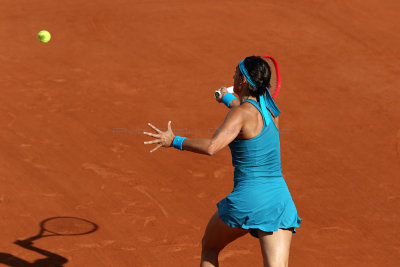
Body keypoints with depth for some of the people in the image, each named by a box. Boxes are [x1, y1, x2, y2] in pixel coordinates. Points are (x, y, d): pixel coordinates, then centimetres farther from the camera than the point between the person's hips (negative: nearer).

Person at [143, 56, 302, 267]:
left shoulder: (242, 112, -10)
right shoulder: (269, 110, 13)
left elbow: (211, 147, -25)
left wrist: (174, 141, -11)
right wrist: (228, 98, 57)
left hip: (247, 199, -6)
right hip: (281, 199, 6)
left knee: (209, 247, 23)